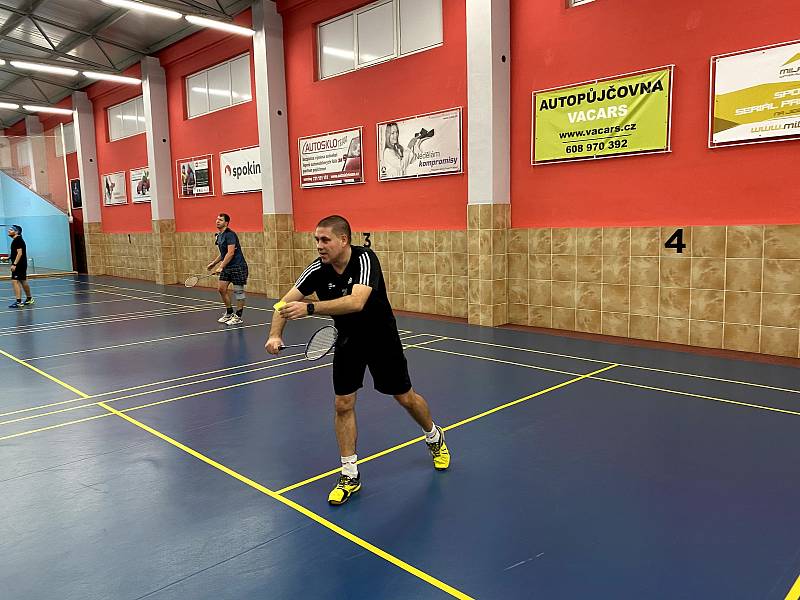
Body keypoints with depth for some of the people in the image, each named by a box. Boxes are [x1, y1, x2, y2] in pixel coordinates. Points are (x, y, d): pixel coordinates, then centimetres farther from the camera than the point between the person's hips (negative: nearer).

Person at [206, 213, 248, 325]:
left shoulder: (230, 234, -16)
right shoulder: (219, 236, 12)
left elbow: (230, 253, -23)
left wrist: (221, 267, -24)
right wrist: (213, 263, 18)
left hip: (237, 266, -9)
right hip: (227, 267, 9)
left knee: (238, 291, -2)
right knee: (221, 288, 6)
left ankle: (238, 317, 7)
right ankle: (229, 313, 20)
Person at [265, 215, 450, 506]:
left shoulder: (364, 259, -30)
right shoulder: (318, 269, -17)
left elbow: (356, 302, -46)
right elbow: (286, 302, -16)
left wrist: (309, 308, -54)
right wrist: (275, 335, -33)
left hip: (382, 338, -3)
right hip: (348, 341, 4)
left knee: (406, 398, 10)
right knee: (343, 404, -2)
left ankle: (434, 438, 41)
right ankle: (350, 475, 14)